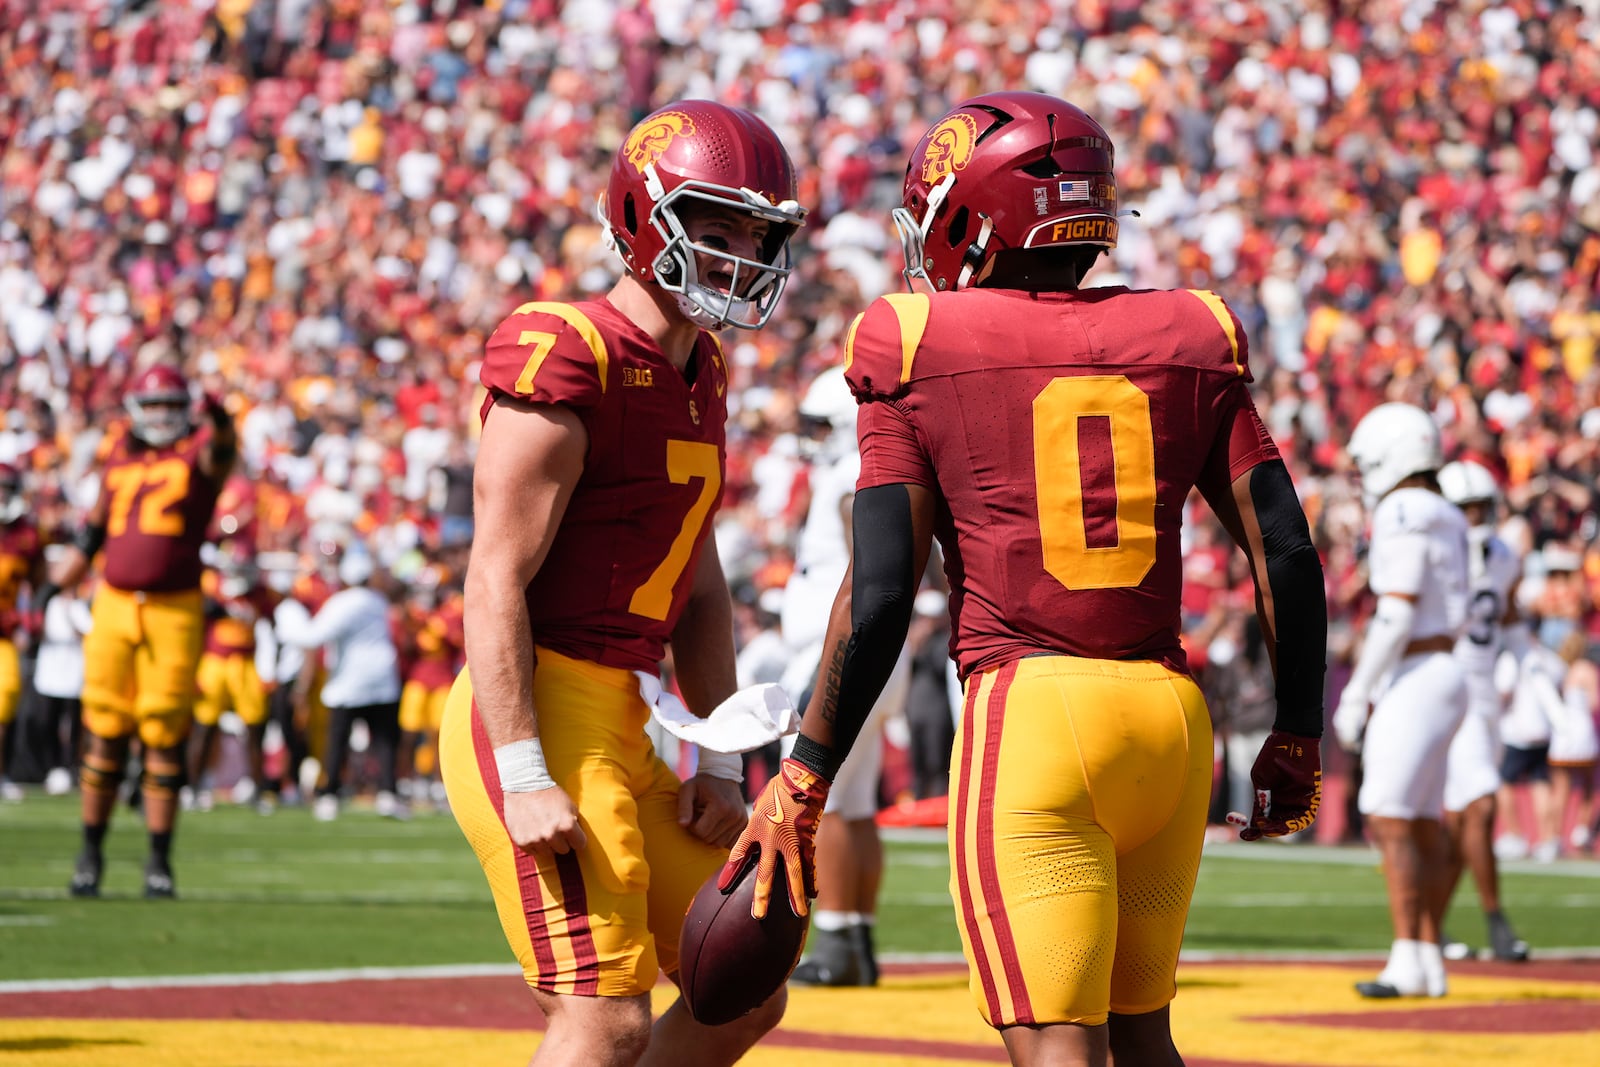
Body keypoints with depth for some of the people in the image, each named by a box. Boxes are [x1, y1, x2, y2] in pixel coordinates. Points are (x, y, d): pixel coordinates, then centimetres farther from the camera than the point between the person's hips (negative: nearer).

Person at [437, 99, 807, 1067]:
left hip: (618, 726, 10)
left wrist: (721, 759, 16)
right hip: (540, 713, -10)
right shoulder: (567, 359, -13)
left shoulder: (699, 373, 15)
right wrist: (524, 778, -22)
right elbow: (497, 580, -17)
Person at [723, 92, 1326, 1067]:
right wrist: (1298, 736, 17)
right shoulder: (1190, 342, 10)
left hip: (1028, 711, -4)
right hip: (1171, 709, 5)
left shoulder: (919, 349, 0)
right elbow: (1287, 554, 7)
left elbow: (880, 594, -5)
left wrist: (804, 780, 1)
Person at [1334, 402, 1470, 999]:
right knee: (1424, 825, 10)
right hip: (1439, 675, 10)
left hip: (1415, 680, -10)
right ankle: (1431, 963, 12)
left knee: (1389, 821, -12)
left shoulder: (1404, 514, -13)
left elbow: (1397, 615, -19)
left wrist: (1358, 695, -15)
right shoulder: (1445, 520, 17)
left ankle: (1409, 963, -16)